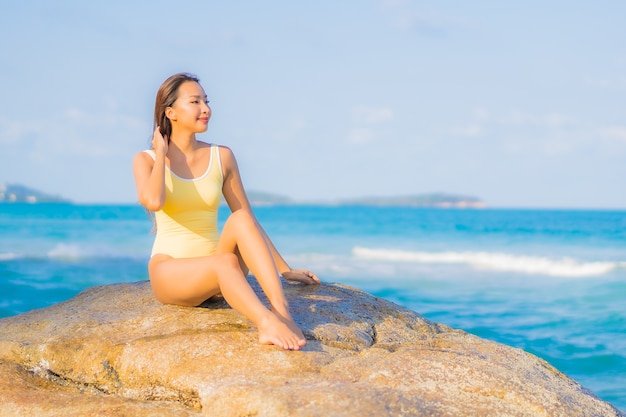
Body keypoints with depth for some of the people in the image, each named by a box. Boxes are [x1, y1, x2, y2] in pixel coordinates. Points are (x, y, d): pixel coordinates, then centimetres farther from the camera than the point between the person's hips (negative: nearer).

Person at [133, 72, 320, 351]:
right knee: (226, 262, -37)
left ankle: (281, 311, -45)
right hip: (169, 273, -3)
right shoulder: (146, 160, 0)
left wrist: (285, 270, 7)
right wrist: (161, 153, -8)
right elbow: (153, 202, -24)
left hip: (214, 272, 3)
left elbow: (249, 219, 10)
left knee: (239, 220, -31)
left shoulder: (222, 157, 6)